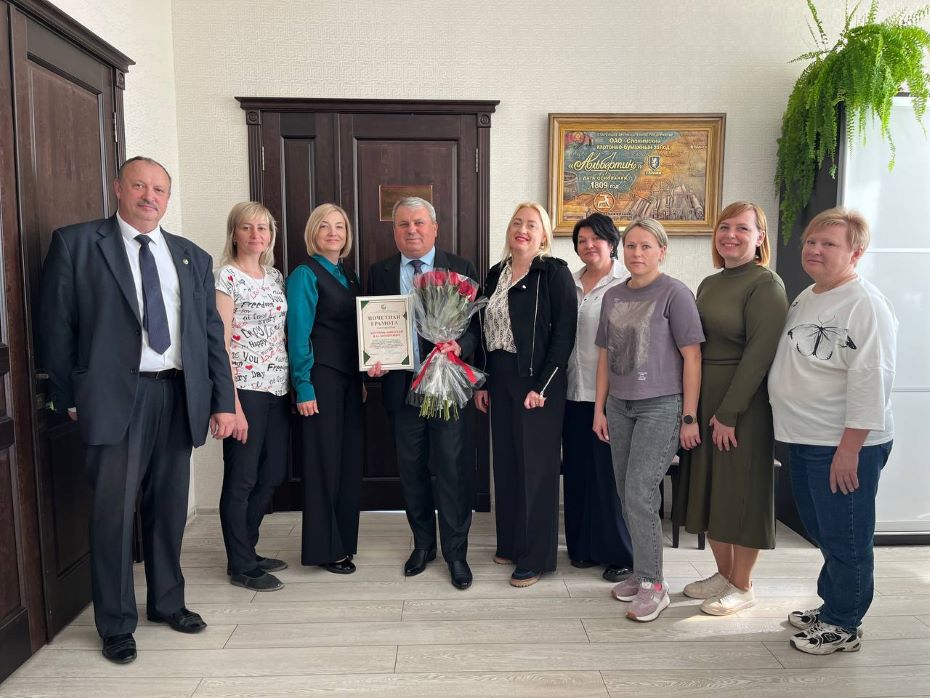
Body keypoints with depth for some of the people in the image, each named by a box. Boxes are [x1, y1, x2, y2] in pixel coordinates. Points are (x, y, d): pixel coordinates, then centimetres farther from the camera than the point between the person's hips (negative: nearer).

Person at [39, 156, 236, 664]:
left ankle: (167, 603, 33)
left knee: (169, 509, 14)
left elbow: (212, 332, 9)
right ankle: (116, 624, 22)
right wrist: (68, 396, -1)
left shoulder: (193, 257, 11)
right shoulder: (76, 243, 2)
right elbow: (56, 325, 1)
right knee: (114, 512, 3)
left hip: (180, 396, 4)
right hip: (115, 397, -3)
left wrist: (223, 401, 6)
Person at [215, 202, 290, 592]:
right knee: (241, 479, 4)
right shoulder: (227, 277, -8)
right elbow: (221, 343, -12)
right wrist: (233, 405, -17)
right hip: (245, 388, -7)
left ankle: (246, 550, 32)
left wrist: (292, 383, 7)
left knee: (272, 475, 14)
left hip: (277, 388, 7)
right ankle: (241, 566, 19)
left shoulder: (275, 276, 12)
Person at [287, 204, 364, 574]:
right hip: (321, 376, -6)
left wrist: (362, 376, 10)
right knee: (323, 459, 1)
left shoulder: (348, 275, 15)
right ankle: (323, 548, 15)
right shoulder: (304, 275, -6)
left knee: (350, 457, 8)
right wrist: (303, 387, -16)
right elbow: (298, 334, -11)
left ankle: (343, 540, 23)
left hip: (350, 377, 7)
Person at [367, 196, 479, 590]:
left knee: (453, 469, 1)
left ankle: (456, 553, 18)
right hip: (401, 385, 3)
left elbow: (477, 324, -1)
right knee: (411, 469, 14)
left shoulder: (462, 270, 2)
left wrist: (460, 346, -21)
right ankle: (423, 543, 33)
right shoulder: (379, 273, 8)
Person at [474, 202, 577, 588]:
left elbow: (564, 333, -12)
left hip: (538, 382, -6)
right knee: (505, 462, 14)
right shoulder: (496, 274, 12)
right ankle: (510, 543, 30)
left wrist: (542, 386, -17)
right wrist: (482, 381, 10)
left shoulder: (555, 272, -7)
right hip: (500, 379, 6)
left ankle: (535, 558, 15)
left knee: (536, 468, 2)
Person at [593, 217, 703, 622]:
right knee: (627, 496, 10)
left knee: (640, 495, -8)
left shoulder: (674, 293, -8)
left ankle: (653, 585, 8)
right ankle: (642, 572, 25)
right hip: (619, 406, 6)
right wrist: (599, 409, 11)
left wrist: (689, 417, -10)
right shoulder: (613, 296, 9)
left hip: (660, 407, -6)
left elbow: (692, 357, -9)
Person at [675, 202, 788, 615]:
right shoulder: (709, 284, 13)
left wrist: (729, 413, -19)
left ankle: (742, 586, 20)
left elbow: (760, 352, -18)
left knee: (741, 491, 3)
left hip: (743, 406, -7)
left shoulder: (765, 284, -11)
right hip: (704, 402, 8)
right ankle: (723, 573, 31)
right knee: (709, 488, 14)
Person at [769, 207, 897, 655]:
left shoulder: (865, 305, -15)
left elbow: (870, 380, -20)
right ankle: (830, 605, 37)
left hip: (844, 446, -8)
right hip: (803, 441, 9)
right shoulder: (804, 299, 12)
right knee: (821, 532, 20)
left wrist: (849, 448, -22)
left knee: (845, 538, 5)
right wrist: (790, 433, 18)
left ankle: (843, 625, 22)